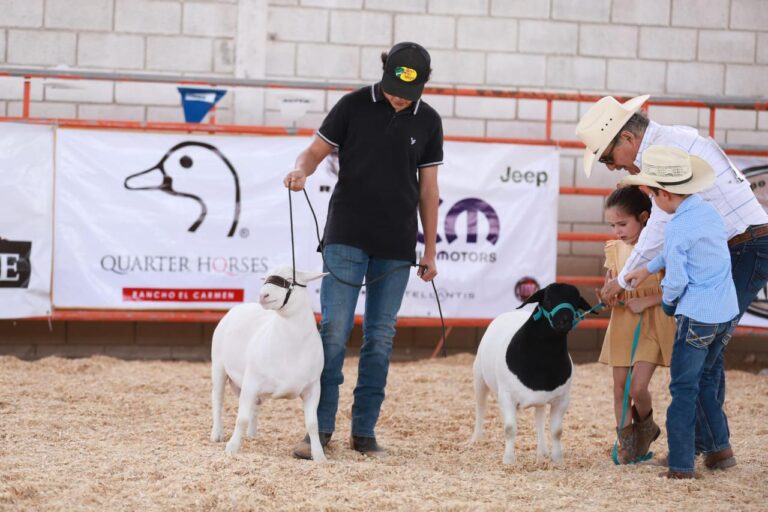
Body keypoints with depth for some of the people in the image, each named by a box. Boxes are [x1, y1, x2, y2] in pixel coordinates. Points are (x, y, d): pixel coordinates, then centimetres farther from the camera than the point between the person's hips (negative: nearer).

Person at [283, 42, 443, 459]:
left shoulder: (428, 122, 7)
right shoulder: (354, 106, -1)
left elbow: (428, 189, 11)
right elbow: (316, 150, 3)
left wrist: (430, 252, 10)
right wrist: (301, 170, -22)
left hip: (396, 248, 3)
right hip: (347, 237, -3)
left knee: (380, 338, 4)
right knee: (334, 330, -9)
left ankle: (364, 430, 10)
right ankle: (320, 428, -6)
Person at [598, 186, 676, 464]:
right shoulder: (615, 249, 6)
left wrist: (646, 301, -20)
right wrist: (606, 295, -8)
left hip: (653, 324, -5)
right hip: (622, 324, 5)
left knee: (637, 387, -11)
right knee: (620, 386, 5)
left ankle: (645, 425, 18)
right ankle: (625, 439, 18)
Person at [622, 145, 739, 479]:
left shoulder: (677, 226, -18)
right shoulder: (709, 212, 8)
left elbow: (675, 281, -14)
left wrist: (666, 303, 6)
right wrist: (647, 269, 26)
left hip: (697, 316, -8)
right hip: (728, 313, 8)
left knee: (684, 388, 0)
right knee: (705, 378, 23)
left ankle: (681, 466, -1)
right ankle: (722, 445, 24)